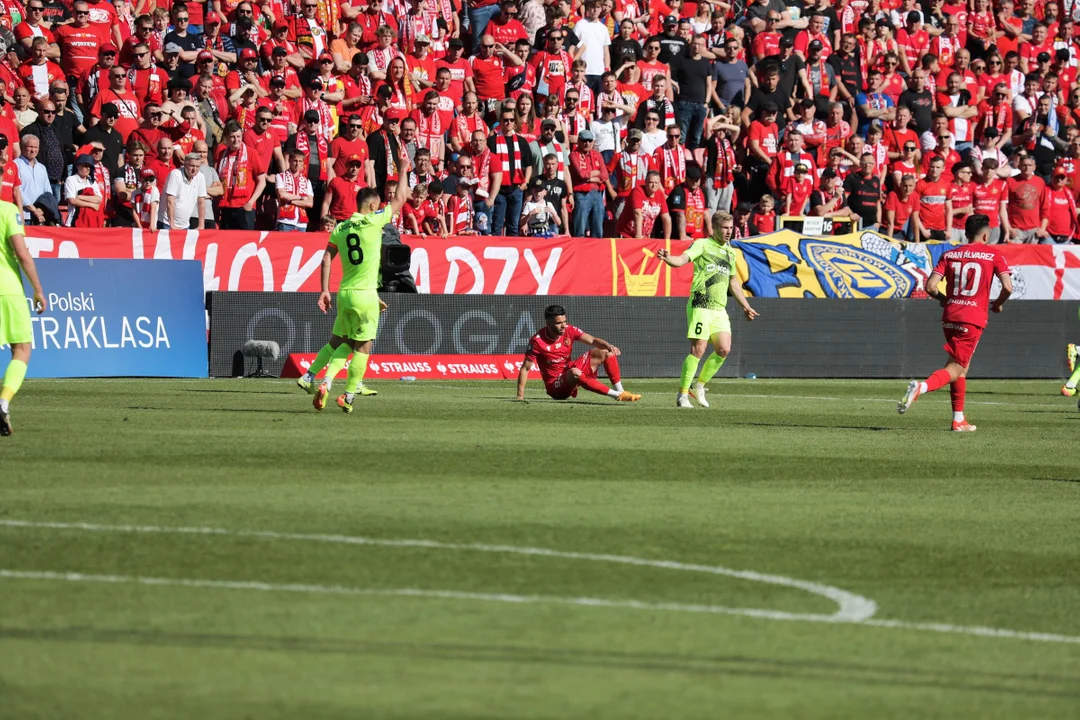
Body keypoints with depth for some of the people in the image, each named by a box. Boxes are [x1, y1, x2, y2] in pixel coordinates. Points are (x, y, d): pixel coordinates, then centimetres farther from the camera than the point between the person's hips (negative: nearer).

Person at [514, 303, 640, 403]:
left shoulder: (569, 330, -6)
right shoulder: (537, 341, -19)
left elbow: (592, 340, -12)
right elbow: (525, 368, -17)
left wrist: (608, 346, -34)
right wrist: (520, 396, -23)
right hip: (556, 387, -6)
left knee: (605, 352, -2)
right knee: (575, 373, -39)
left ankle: (620, 391, -10)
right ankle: (617, 395, -37)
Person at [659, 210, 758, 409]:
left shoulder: (730, 252, 19)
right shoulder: (702, 245, -2)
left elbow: (733, 282, 29)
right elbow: (683, 259, -18)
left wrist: (745, 306, 31)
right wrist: (668, 258, -40)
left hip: (719, 308, 7)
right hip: (700, 305, -7)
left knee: (724, 350, -2)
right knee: (698, 349, -11)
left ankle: (699, 385, 17)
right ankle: (682, 395, -4)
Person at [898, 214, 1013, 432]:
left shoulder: (949, 255, 8)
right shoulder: (993, 254, 0)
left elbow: (930, 287, 0)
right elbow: (1007, 287, -9)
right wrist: (997, 304, 11)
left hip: (950, 316, 5)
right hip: (974, 319, -5)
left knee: (961, 367, 20)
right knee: (955, 370, -6)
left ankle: (959, 420, 21)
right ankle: (921, 387, -34)